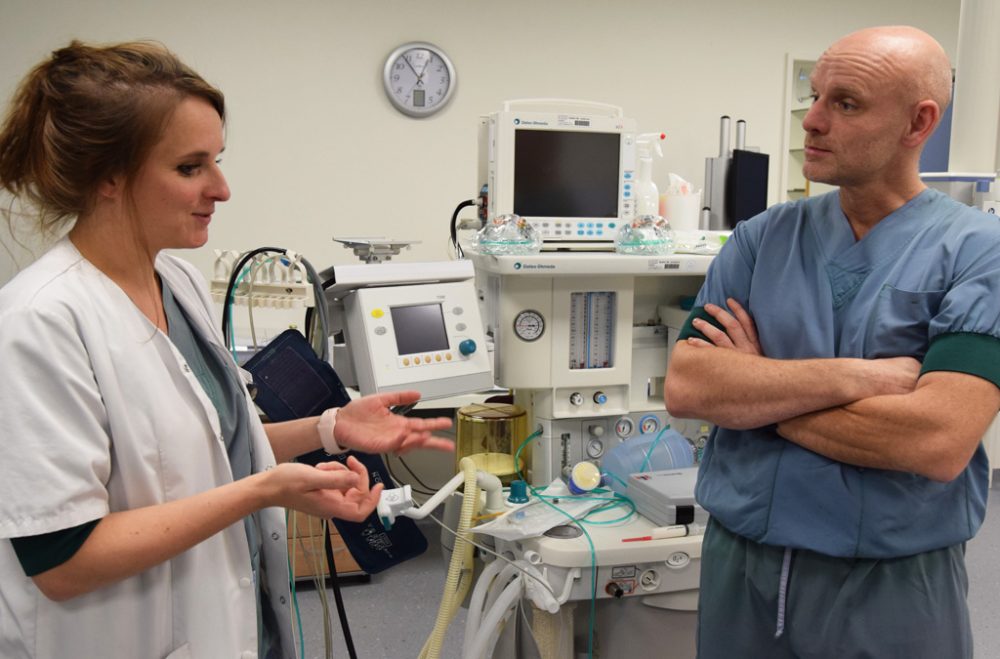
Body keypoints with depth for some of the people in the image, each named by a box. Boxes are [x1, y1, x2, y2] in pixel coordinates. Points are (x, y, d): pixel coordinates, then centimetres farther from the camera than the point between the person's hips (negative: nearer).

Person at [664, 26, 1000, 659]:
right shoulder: (761, 239, 0)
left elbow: (938, 442, -22)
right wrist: (860, 377, -19)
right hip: (738, 563, 3)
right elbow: (684, 386, -11)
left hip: (894, 583, -3)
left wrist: (752, 387, -13)